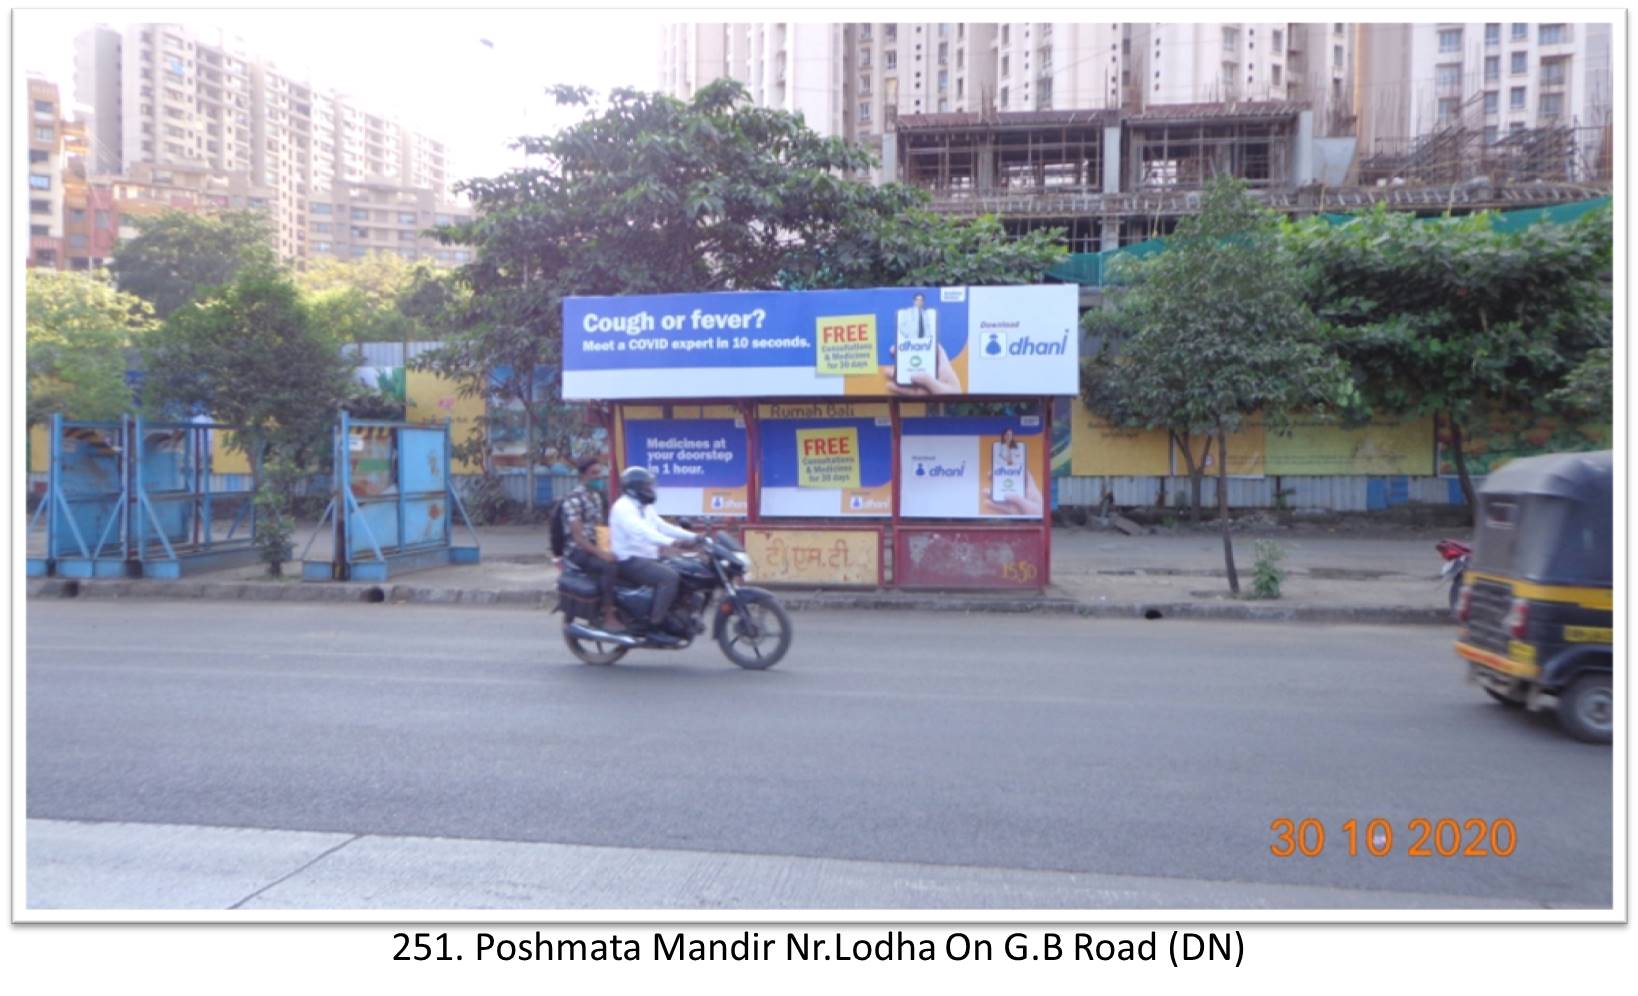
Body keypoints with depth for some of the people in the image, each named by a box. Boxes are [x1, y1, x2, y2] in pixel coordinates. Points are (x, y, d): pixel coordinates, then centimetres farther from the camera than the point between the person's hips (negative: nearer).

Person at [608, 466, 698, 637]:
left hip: (647, 558, 10)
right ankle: (655, 625, -26)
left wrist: (693, 537, 4)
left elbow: (663, 527, 16)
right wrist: (670, 542, -46)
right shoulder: (623, 507, -14)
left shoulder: (645, 508, 19)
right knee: (669, 577, -28)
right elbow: (641, 531, -31)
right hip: (630, 561, -10)